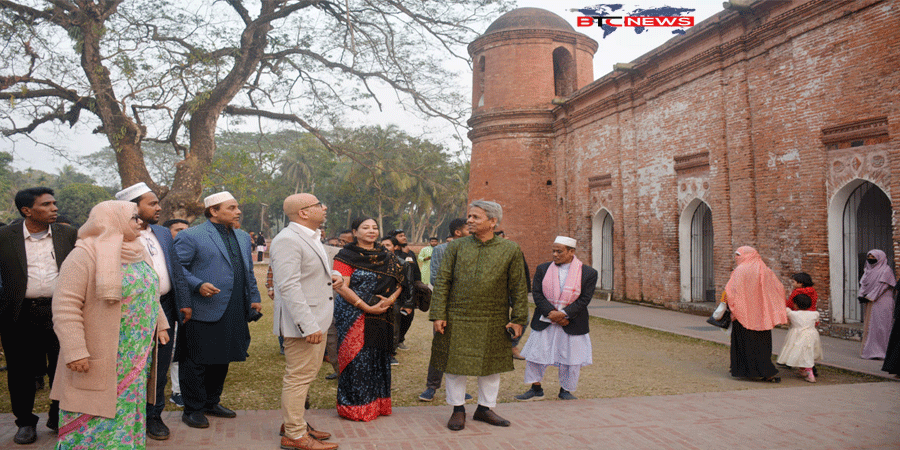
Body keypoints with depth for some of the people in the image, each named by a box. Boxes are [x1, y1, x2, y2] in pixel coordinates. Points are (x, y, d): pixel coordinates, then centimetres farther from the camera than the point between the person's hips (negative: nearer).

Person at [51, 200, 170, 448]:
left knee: (129, 411, 15)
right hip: (100, 358, -7)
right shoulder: (84, 255, -15)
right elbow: (65, 306, -18)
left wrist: (160, 324, 17)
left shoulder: (137, 254, 10)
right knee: (94, 421, 1)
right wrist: (75, 351, -22)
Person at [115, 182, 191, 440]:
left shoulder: (164, 234, 12)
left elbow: (177, 271, 13)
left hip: (165, 308, 6)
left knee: (160, 366, 13)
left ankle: (154, 416, 27)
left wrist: (182, 305, 8)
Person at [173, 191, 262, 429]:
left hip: (234, 313, 7)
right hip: (203, 312, -7)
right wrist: (198, 285, -20)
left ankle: (211, 403, 31)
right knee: (196, 362, 2)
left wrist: (254, 298, 16)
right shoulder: (190, 236, -6)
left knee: (222, 360, 15)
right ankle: (193, 410, 16)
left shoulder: (242, 237, 17)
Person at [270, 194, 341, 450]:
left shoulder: (311, 238, 15)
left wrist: (331, 277, 7)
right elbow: (288, 286, -25)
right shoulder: (287, 240, -18)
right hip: (302, 323, -10)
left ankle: (292, 423, 33)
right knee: (299, 377, -1)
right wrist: (309, 326, -28)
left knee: (306, 374, 19)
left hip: (316, 319, 10)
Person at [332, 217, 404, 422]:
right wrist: (366, 307, -18)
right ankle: (355, 407, 11)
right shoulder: (347, 256, -4)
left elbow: (398, 282, 11)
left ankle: (377, 403, 22)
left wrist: (391, 299, -10)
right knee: (356, 359, -2)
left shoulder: (386, 257, 12)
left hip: (381, 317, 5)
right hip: (354, 316, -5)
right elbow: (342, 288, -12)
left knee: (379, 357, 10)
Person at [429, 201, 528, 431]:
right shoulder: (456, 246, 1)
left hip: (493, 322, 0)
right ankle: (458, 409, 24)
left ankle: (485, 408, 30)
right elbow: (442, 282, -1)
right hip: (457, 319, 0)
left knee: (491, 365, 12)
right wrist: (438, 315, -7)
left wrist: (518, 318, 0)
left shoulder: (510, 250, 0)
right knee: (455, 364, 6)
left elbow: (519, 288, 3)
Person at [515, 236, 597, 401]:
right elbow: (537, 293, -2)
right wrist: (551, 313, -16)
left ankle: (566, 390, 25)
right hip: (544, 323, 2)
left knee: (571, 358, 5)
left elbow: (584, 299, -9)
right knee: (535, 354, 3)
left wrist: (563, 314, -18)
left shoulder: (588, 273, -5)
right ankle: (536, 389, 19)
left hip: (572, 324, -1)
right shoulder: (543, 269, 2)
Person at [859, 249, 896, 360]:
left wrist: (869, 297, -16)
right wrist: (861, 295, -4)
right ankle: (870, 350, 11)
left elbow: (882, 286, -13)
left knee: (879, 326, -8)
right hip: (870, 302, 7)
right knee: (869, 325, 6)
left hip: (882, 302, -7)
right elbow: (863, 283, 12)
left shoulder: (886, 270, -5)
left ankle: (880, 351, -6)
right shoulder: (869, 270, 17)